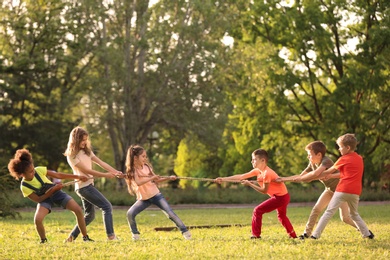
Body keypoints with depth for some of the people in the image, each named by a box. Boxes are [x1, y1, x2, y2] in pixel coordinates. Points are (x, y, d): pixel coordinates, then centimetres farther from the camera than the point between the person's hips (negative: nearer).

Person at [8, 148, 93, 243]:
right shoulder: (24, 187, -24)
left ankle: (85, 237, 0)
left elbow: (58, 175, -9)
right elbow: (38, 199, -17)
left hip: (57, 193, 2)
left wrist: (77, 177, -8)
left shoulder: (39, 170, -20)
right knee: (37, 219, -30)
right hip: (44, 199, -2)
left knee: (78, 210, -13)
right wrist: (53, 190, -27)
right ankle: (43, 240, -1)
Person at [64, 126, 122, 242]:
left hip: (89, 185, 8)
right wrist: (105, 175, -13)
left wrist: (115, 171, -9)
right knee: (107, 207, -13)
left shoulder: (86, 151, 14)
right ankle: (110, 235, -18)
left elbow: (100, 162, 4)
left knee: (89, 215, 13)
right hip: (83, 187, -8)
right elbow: (86, 170, -13)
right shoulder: (72, 155, -10)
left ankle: (72, 237, 18)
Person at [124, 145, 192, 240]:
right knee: (130, 213, -21)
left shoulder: (147, 166, 1)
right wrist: (152, 177, -28)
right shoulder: (132, 170, -11)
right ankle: (135, 234, -1)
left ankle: (185, 231, -4)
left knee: (170, 213, -11)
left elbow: (156, 180, 12)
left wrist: (169, 178, 3)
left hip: (155, 195, 2)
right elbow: (138, 182, -29)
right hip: (143, 198, -2)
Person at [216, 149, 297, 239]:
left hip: (280, 197, -10)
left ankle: (256, 235, -7)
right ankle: (293, 235, 44)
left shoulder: (267, 173, -23)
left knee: (258, 211, -10)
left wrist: (249, 184, -15)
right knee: (282, 216, 32)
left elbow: (264, 190, -19)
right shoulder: (257, 171, 4)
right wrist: (223, 179, -2)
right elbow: (241, 176, 2)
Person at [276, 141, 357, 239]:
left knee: (345, 217, -11)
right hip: (330, 189, 7)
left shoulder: (326, 161, -31)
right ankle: (307, 233, -3)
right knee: (316, 209, -8)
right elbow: (300, 176, 2)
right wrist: (283, 179, -3)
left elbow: (315, 174, -47)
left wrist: (300, 178, -33)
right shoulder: (312, 164, -6)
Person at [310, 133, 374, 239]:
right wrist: (331, 176, 19)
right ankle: (367, 233, 20)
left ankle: (315, 235, -10)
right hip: (355, 192, 6)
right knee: (354, 214, 25)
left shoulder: (344, 159, 0)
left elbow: (328, 171, 9)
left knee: (329, 212, -5)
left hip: (342, 190, -6)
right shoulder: (359, 159, 16)